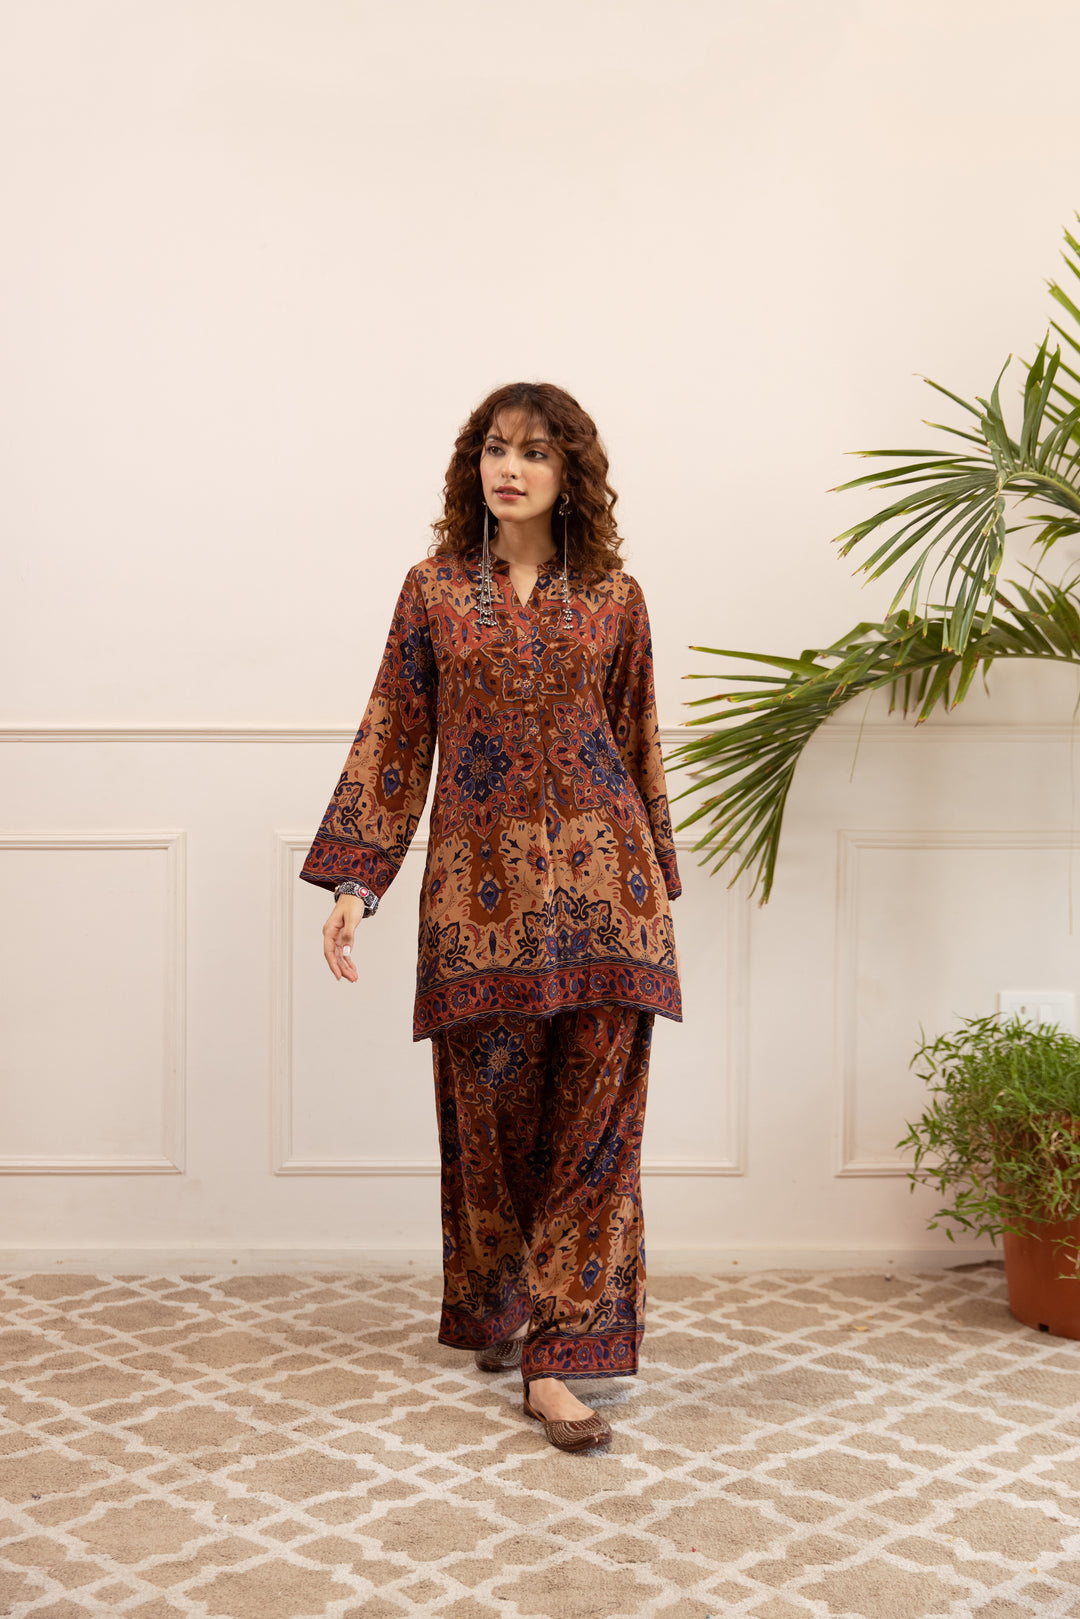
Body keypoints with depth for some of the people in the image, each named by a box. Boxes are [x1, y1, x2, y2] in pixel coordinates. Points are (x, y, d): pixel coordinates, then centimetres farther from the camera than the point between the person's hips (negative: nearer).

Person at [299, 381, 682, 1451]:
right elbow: (394, 740, 5)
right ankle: (495, 1311, 29)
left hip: (598, 876, 1)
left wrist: (655, 874, 15)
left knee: (593, 1112, -3)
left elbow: (638, 744, 13)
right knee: (489, 1112, 7)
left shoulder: (614, 597, 7)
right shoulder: (435, 590, 7)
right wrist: (354, 881, -2)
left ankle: (557, 1356, 3)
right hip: (481, 881, 0)